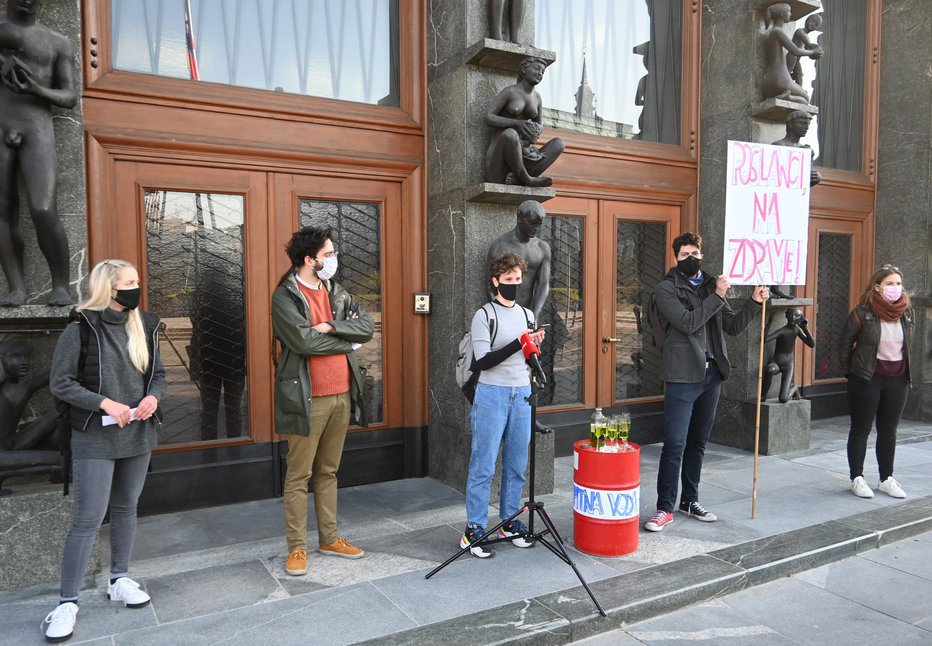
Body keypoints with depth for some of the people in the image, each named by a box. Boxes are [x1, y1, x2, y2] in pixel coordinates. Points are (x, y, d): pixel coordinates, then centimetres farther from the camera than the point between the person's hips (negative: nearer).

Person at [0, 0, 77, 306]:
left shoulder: (58, 43, 12)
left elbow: (70, 98, 6)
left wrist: (35, 89, -15)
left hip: (36, 132, -2)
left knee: (44, 213, -19)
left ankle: (60, 287, -8)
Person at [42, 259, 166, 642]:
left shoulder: (144, 327, 4)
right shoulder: (81, 329, -10)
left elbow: (158, 374, 11)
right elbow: (60, 384, -10)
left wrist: (153, 397, -10)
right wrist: (105, 403, -20)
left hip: (138, 435, 5)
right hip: (95, 439, -5)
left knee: (126, 508, 16)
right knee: (89, 518, -3)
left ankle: (119, 580, 31)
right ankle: (68, 601, 10)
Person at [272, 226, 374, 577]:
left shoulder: (336, 291, 11)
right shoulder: (285, 296, -9)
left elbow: (367, 325, 2)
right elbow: (305, 342, -20)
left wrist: (331, 327, -14)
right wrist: (347, 339, -7)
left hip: (341, 394, 6)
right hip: (308, 398, -6)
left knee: (328, 472, 16)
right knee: (299, 476, 4)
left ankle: (329, 539, 27)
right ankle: (297, 547, 16)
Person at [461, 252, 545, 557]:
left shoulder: (527, 314, 13)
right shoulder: (484, 315, -5)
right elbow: (482, 361, -13)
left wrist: (536, 345, -4)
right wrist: (518, 343, -21)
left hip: (522, 394, 5)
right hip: (492, 395, -5)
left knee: (517, 465, 10)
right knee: (483, 466, -2)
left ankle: (509, 521, 23)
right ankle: (474, 529, 6)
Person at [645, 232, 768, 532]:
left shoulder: (711, 285, 14)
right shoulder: (666, 288, -4)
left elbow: (733, 326, 13)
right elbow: (687, 322, -17)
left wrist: (754, 302, 1)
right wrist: (717, 297, -14)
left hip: (711, 373, 6)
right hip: (682, 376, -6)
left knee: (698, 442, 14)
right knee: (674, 444, -6)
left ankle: (690, 500, 27)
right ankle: (665, 508, 4)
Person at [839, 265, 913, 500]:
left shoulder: (906, 312, 2)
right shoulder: (863, 313, -12)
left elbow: (907, 344, 13)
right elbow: (846, 342, -5)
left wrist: (906, 373, 11)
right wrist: (849, 371, -1)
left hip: (897, 379, 5)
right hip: (867, 379, -5)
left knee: (889, 430, 12)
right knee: (861, 429, 4)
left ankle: (887, 479, 24)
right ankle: (857, 479, 13)